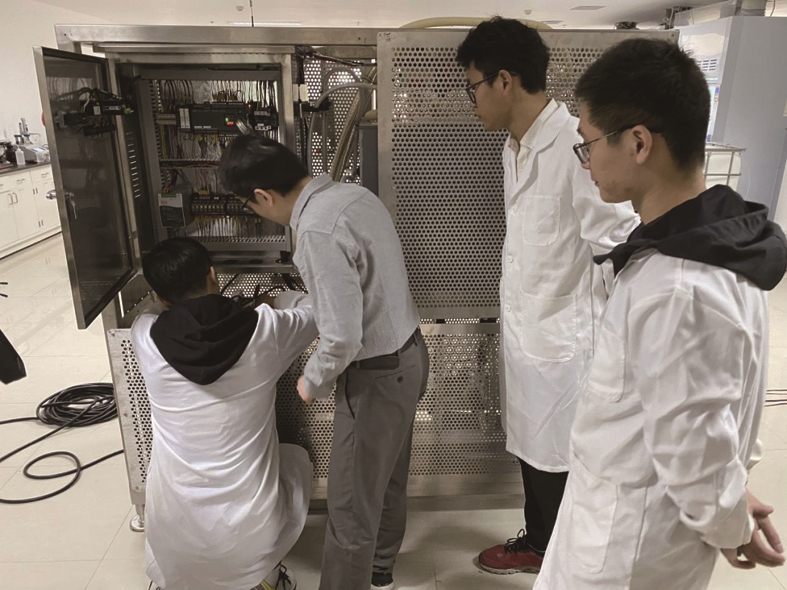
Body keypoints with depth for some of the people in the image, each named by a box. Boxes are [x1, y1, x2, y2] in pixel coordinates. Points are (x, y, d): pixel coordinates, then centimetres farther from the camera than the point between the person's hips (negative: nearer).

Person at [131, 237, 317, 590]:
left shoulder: (144, 338, -11)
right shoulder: (264, 329, -14)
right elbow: (314, 310, 8)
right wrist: (276, 299, 27)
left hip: (174, 540, 2)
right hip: (254, 535, -1)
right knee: (296, 456, 29)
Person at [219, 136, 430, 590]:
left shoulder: (318, 231, -26)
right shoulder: (354, 193, 2)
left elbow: (343, 339, -27)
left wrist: (312, 384, -8)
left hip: (377, 374, -10)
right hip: (409, 352, 10)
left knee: (352, 505, 10)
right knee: (389, 479, 27)